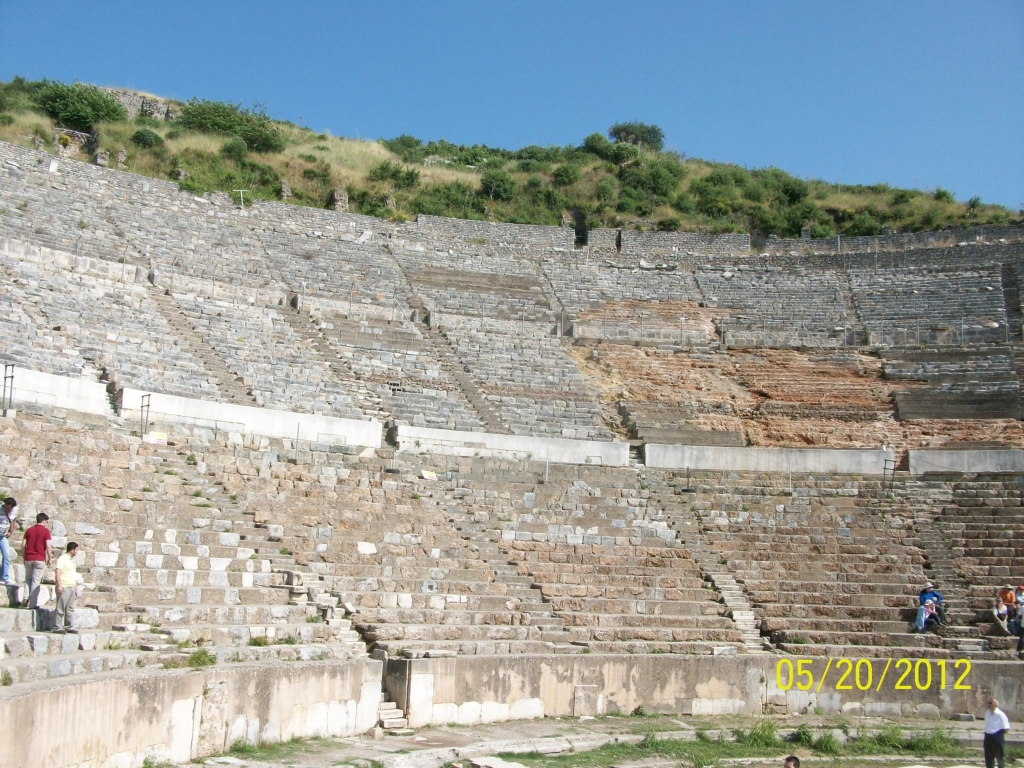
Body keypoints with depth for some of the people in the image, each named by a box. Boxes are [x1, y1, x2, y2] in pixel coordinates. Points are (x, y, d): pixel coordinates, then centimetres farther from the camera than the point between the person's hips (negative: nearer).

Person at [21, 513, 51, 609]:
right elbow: (48, 546, -10)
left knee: (28, 579, 20)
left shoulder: (29, 530, 9)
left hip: (29, 558, 4)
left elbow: (23, 544, 7)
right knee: (36, 581, 0)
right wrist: (49, 558, -1)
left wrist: (24, 557, 16)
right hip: (40, 559, -4)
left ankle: (26, 598, 4)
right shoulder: (45, 531, -4)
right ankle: (33, 603, 1)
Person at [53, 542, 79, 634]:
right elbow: (57, 572, -18)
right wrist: (59, 585, -24)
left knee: (70, 609, 10)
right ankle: (57, 627, -4)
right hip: (64, 588, -9)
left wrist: (75, 584, 23)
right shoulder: (62, 559, -10)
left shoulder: (71, 559, 18)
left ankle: (68, 627, 16)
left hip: (72, 588, 9)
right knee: (61, 608, -6)